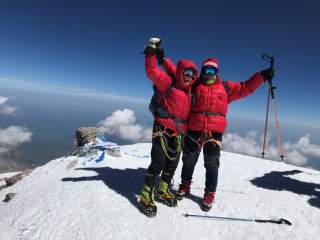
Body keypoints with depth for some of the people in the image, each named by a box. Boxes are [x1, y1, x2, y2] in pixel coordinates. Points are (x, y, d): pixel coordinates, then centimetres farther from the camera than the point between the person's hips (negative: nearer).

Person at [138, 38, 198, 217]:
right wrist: (151, 53, -21)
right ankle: (146, 196, 9)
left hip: (178, 133, 7)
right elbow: (152, 72, -14)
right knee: (158, 163, -8)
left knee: (172, 164, 14)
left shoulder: (189, 93, 16)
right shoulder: (168, 83, -4)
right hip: (163, 129, -7)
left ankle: (162, 191, 34)